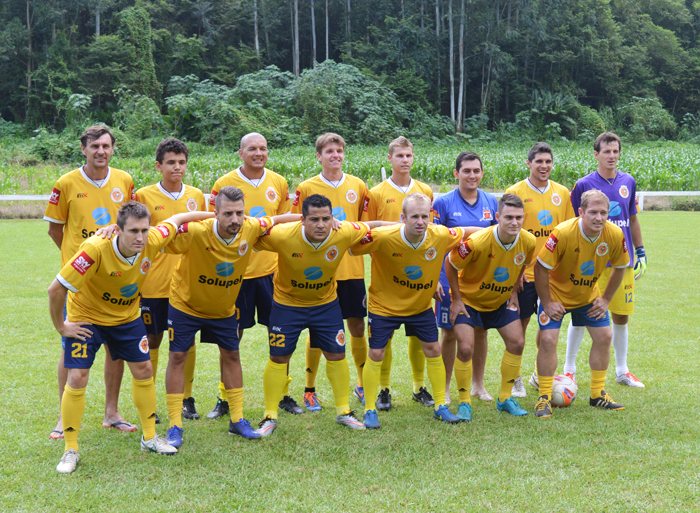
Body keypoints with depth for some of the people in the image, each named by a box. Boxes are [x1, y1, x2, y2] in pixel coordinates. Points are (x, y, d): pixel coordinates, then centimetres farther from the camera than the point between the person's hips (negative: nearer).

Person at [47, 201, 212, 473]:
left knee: (144, 371, 8)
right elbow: (55, 289, -33)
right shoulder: (96, 249, -37)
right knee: (77, 379, -11)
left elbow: (176, 219, -2)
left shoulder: (152, 241, -24)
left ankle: (150, 437, 25)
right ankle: (71, 450, 4)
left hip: (127, 317, 5)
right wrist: (61, 327, -22)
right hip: (86, 318, -5)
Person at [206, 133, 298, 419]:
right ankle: (224, 398, 16)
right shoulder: (224, 184, -4)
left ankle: (283, 394, 19)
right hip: (236, 270, -3)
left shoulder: (279, 183, 6)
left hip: (272, 269, 3)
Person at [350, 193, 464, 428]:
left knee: (433, 349, 6)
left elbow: (465, 234, 0)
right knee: (376, 354, -1)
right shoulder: (384, 237, -31)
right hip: (384, 305, -3)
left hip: (422, 305, 3)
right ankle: (370, 410, 14)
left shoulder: (441, 236, -22)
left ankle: (441, 406, 23)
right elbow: (350, 247, -20)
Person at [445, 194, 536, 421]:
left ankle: (505, 398, 16)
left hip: (501, 300, 5)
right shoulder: (477, 242, -34)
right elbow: (450, 264, -18)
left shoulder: (528, 242, -18)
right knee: (465, 347, -16)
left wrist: (513, 290, 2)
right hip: (468, 299, -5)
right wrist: (456, 299, -14)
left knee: (517, 343, -2)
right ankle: (464, 403, 3)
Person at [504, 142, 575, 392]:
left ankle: (541, 375, 27)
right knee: (520, 324, 2)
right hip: (525, 272, -4)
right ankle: (515, 379, 14)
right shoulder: (515, 192, -5)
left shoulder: (562, 193, 7)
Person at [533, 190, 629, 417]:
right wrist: (546, 303, -19)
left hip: (589, 296, 4)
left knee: (604, 336, 2)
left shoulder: (615, 235, -19)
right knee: (548, 339, -15)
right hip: (556, 294, -4)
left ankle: (598, 394, 18)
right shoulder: (563, 233, -32)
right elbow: (540, 268, -23)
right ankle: (544, 398, -2)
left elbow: (620, 268, 0)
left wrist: (606, 299, -2)